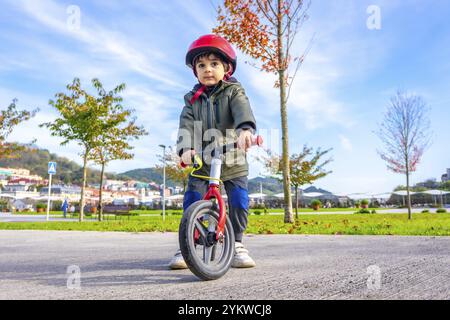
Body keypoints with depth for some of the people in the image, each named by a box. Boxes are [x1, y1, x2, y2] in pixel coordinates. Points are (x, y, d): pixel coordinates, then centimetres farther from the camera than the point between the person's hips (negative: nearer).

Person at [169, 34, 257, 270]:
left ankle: (236, 244, 14)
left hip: (233, 161, -1)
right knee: (192, 201, -8)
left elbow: (243, 110, -24)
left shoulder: (233, 92, -1)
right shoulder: (193, 98, 7)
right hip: (202, 161, 2)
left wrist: (246, 129, -48)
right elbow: (186, 124, -8)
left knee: (239, 202, -6)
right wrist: (185, 148, -29)